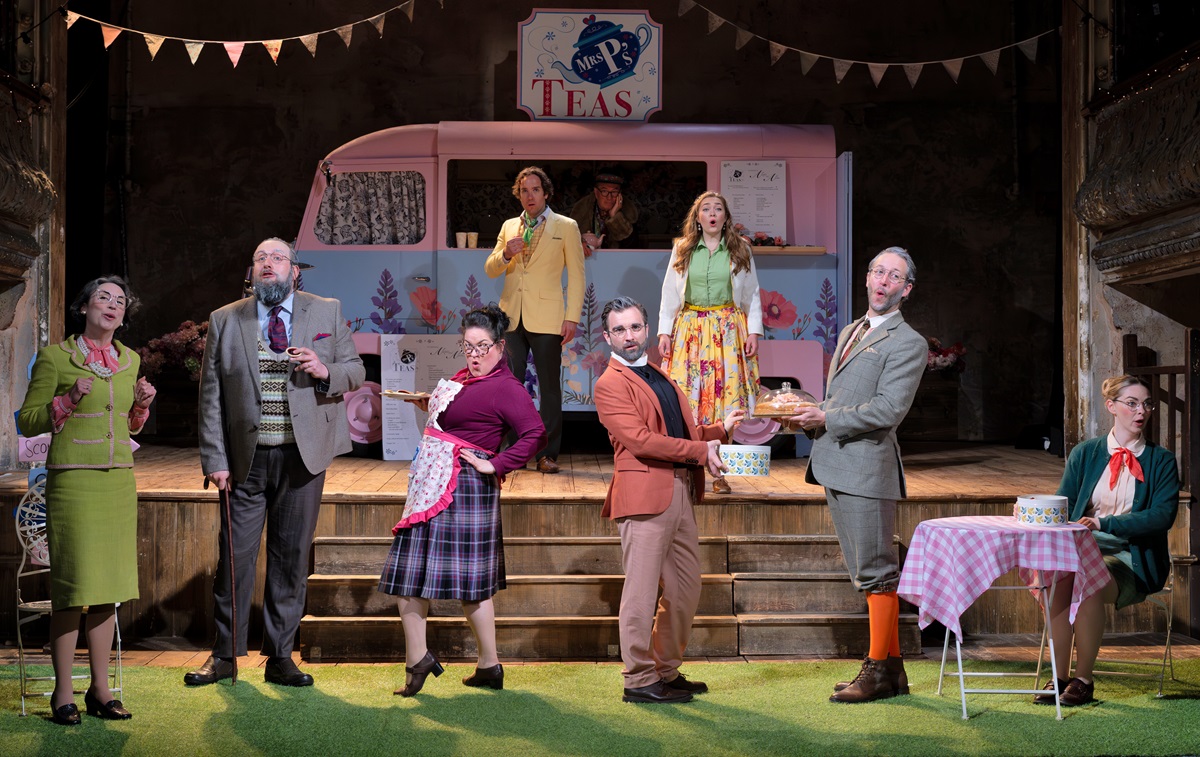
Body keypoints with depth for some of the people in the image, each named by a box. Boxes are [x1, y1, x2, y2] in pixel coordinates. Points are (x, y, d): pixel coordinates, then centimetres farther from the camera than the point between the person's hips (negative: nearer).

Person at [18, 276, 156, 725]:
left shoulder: (129, 360, 13)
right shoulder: (54, 357, -2)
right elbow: (27, 421, 0)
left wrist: (142, 405, 3)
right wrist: (69, 401, -15)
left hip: (119, 480, 5)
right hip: (73, 480, -5)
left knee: (107, 586, 6)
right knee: (73, 586, -6)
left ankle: (100, 689, 13)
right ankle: (63, 693, 3)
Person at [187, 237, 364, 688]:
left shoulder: (326, 313, 7)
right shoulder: (225, 321, 6)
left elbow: (356, 371, 9)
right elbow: (211, 396, 4)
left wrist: (326, 372, -14)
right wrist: (214, 459, -4)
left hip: (303, 456, 0)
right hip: (245, 460, 0)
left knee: (291, 558, 6)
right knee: (234, 557, 1)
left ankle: (279, 658, 15)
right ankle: (225, 655, 15)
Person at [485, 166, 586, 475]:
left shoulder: (566, 227, 4)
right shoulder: (509, 226, 15)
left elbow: (576, 275, 1)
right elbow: (490, 270, 16)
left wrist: (572, 317, -8)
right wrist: (505, 254, -7)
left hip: (546, 318, -3)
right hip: (512, 317, 3)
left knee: (549, 387, 0)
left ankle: (547, 454, 6)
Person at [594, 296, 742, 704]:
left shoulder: (659, 377, 22)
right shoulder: (610, 385, -7)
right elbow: (640, 440, -17)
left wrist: (720, 430, 7)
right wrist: (700, 451, -16)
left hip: (681, 493, 9)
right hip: (645, 494, -9)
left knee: (685, 590, 13)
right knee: (642, 592, -3)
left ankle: (667, 670, 25)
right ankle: (639, 680, 6)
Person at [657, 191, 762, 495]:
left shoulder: (740, 250, 7)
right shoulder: (683, 249, 8)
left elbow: (752, 295, 9)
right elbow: (670, 293, 9)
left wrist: (753, 331, 0)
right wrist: (664, 332, 2)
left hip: (728, 331, -1)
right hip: (689, 330, 1)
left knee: (726, 393, -5)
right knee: (686, 396, -5)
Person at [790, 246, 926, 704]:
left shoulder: (907, 344, -6)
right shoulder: (850, 332, 21)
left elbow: (889, 409, -17)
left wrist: (828, 420, -13)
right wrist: (811, 417, 7)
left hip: (867, 467, -9)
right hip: (836, 466, 9)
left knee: (876, 571, -4)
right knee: (867, 573, 13)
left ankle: (881, 670, 4)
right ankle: (890, 667, 21)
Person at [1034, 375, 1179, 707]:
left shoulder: (1161, 460, 6)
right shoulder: (1085, 454, 12)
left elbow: (1163, 515, -8)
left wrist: (1104, 524, -19)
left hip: (1132, 558, -2)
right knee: (1059, 578, -32)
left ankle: (1083, 680, -19)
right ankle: (1058, 677, -21)